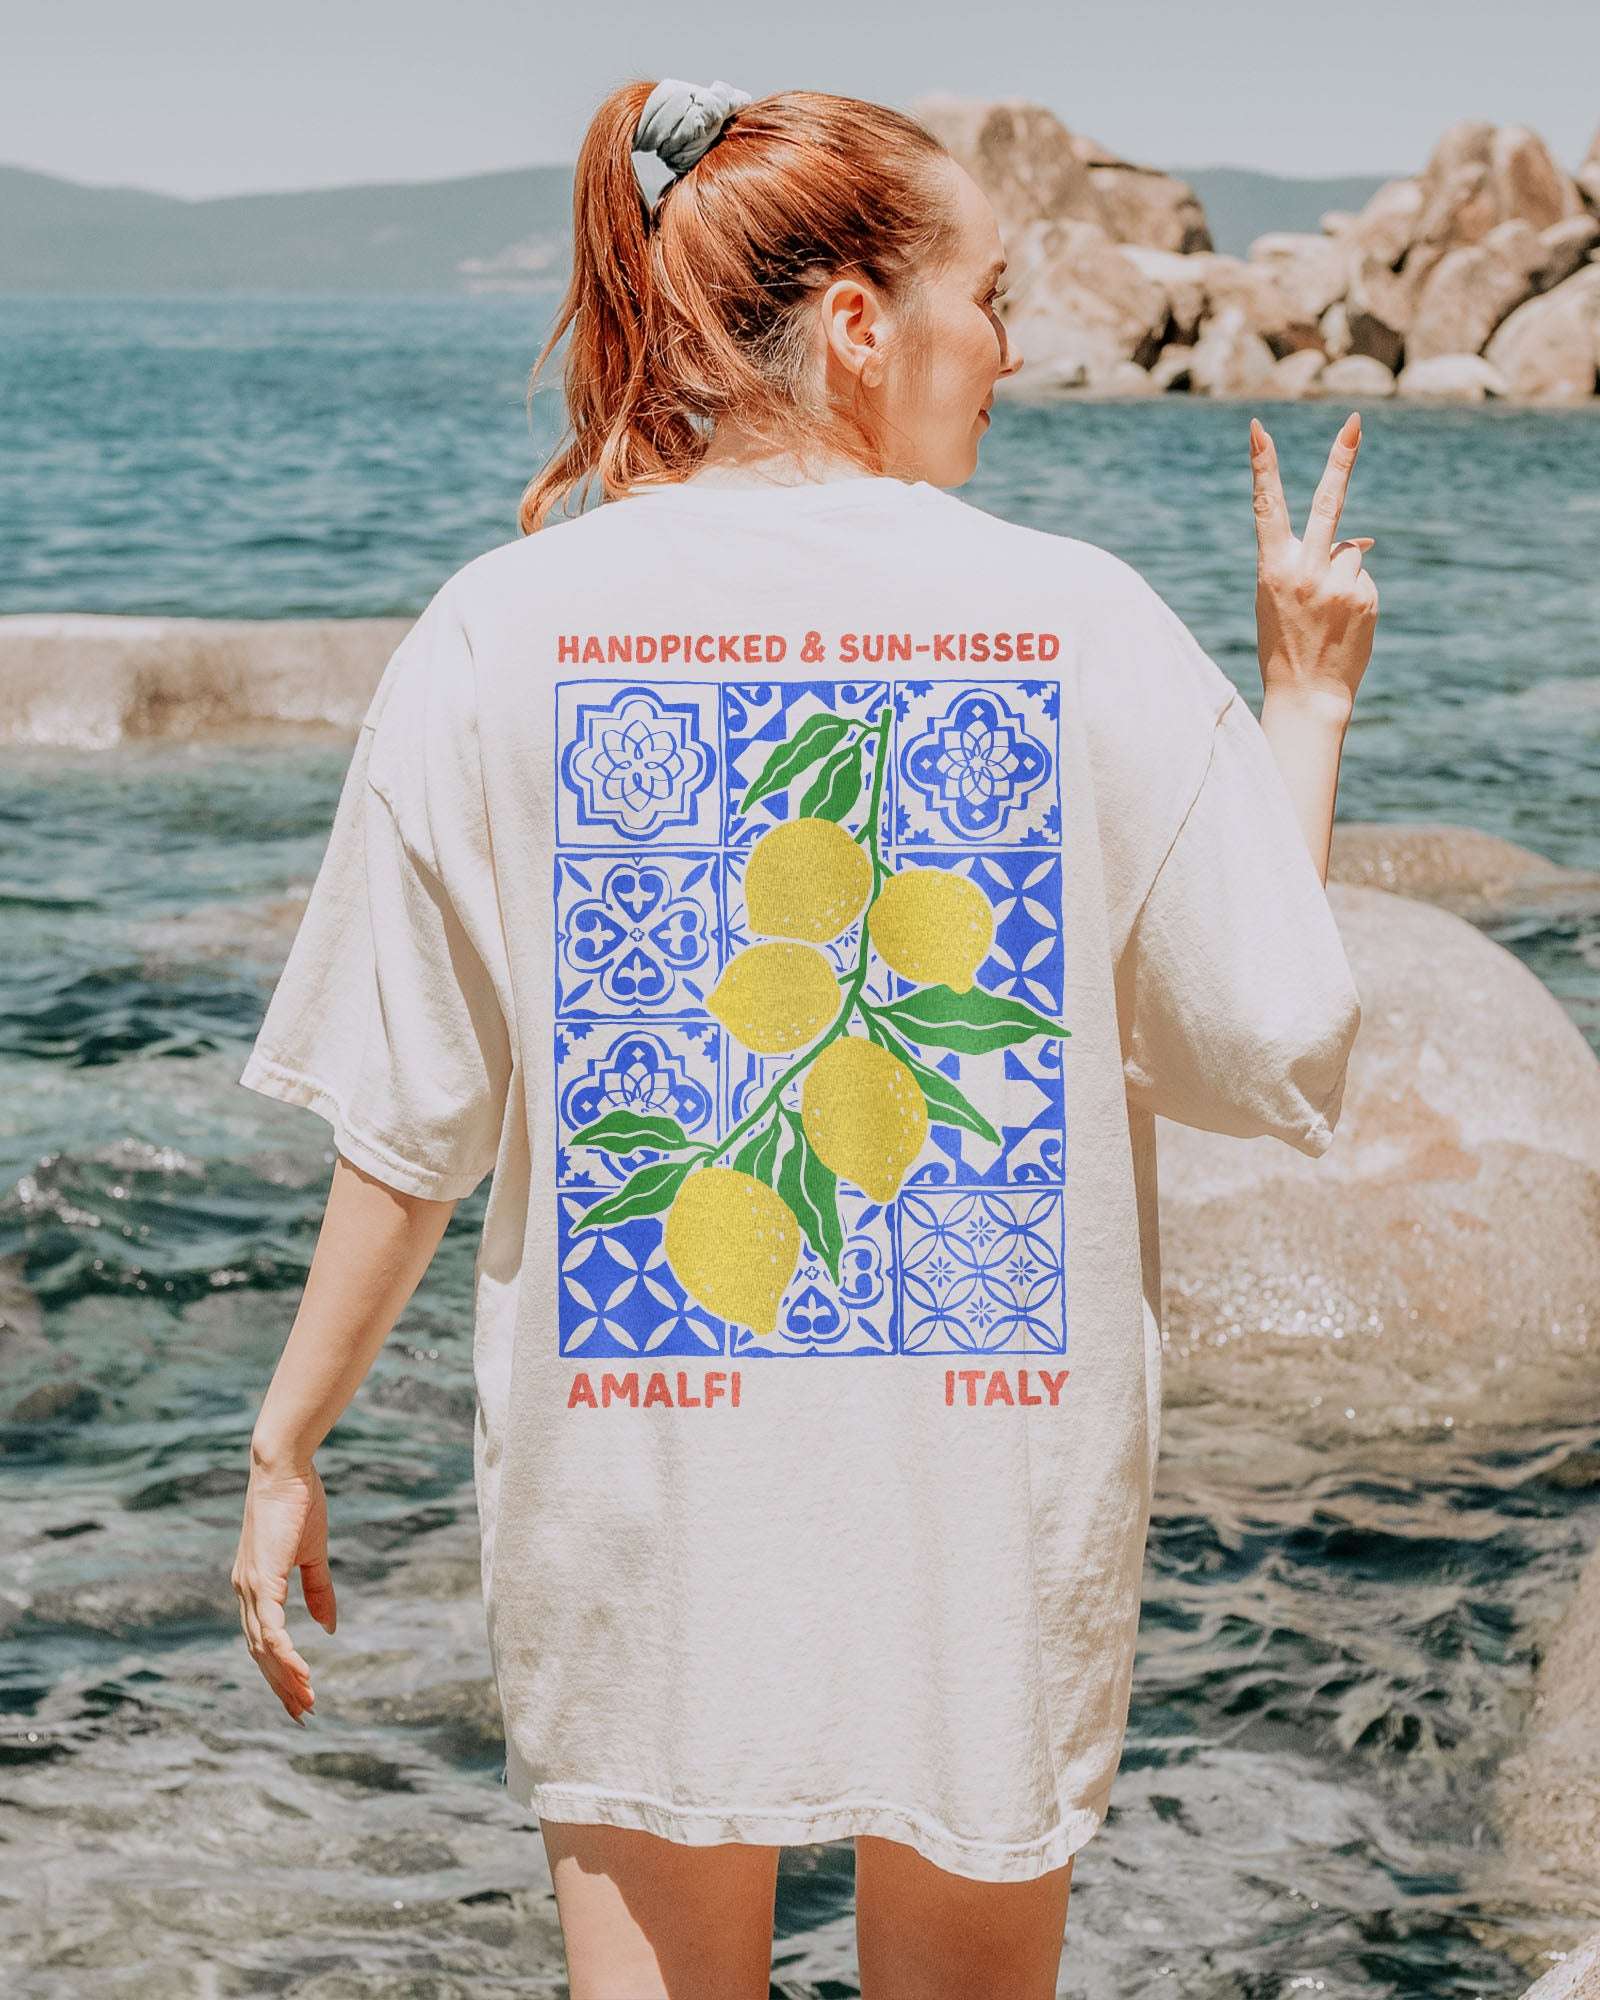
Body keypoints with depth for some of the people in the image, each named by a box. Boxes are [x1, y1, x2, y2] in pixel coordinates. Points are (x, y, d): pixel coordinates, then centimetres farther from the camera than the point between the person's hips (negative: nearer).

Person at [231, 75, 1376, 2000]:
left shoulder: (502, 631, -6)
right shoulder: (1086, 622, -8)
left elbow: (409, 1126, -5)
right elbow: (1280, 1061, -3)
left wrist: (287, 1443, 8)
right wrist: (1305, 701, 9)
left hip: (642, 1492, 0)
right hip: (1000, 1478, 0)